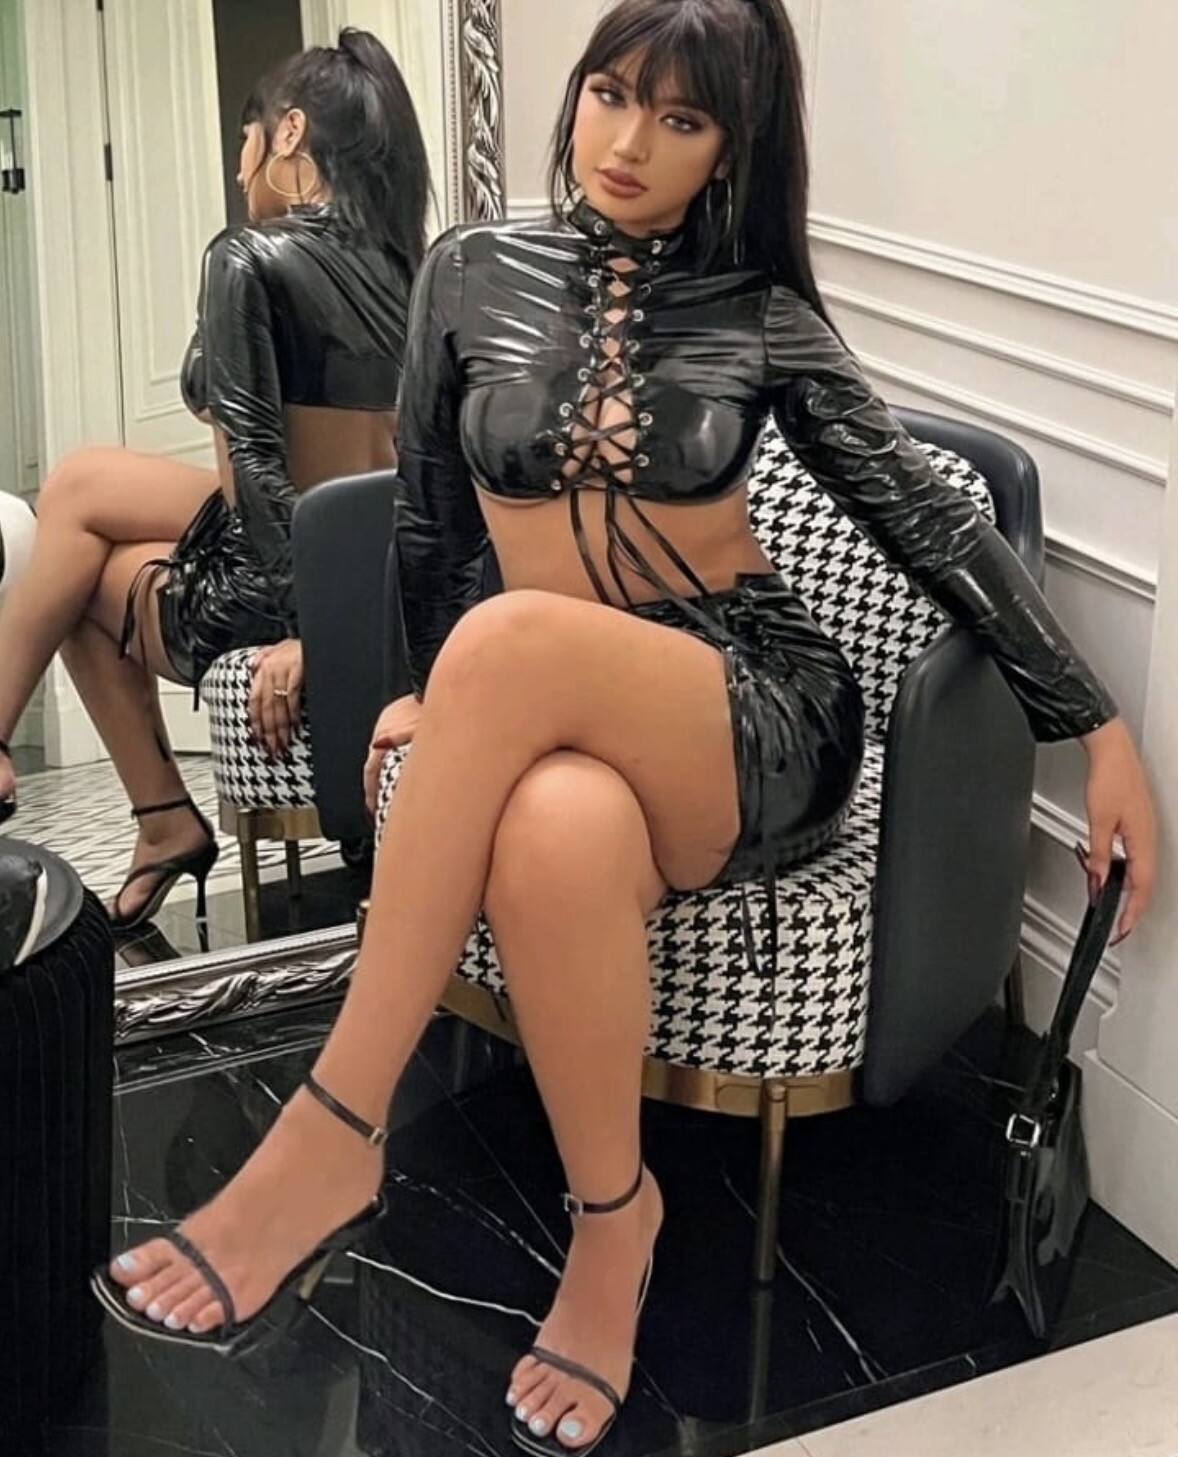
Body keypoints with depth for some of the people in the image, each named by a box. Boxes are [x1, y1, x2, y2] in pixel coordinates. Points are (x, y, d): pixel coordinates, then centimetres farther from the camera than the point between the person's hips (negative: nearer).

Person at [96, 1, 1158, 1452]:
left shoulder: (761, 315, 4)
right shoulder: (473, 273, 8)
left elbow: (925, 519, 4)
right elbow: (429, 519, 17)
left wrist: (1100, 728, 2)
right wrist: (441, 703, 17)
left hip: (760, 710, -1)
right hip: (540, 712, 2)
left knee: (513, 636, -37)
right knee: (555, 831, -40)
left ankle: (327, 1144, -32)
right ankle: (613, 1216, -18)